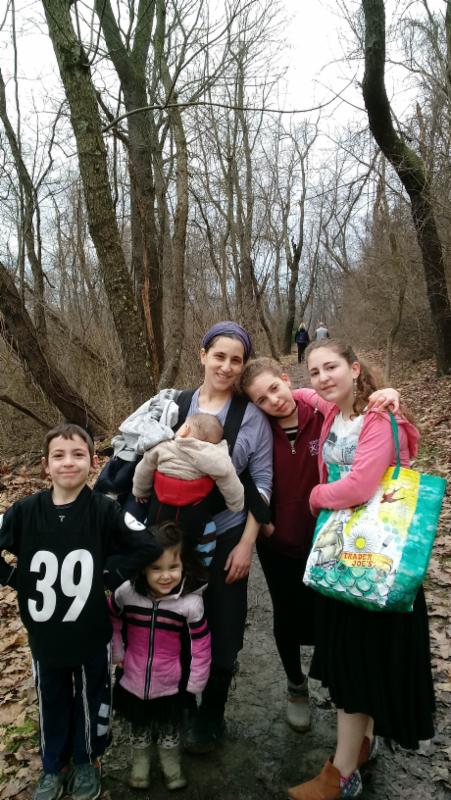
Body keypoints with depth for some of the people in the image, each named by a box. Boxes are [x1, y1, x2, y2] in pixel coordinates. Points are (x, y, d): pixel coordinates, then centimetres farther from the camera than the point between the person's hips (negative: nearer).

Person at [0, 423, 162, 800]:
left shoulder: (104, 510, -17)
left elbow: (150, 546, -17)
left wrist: (110, 576, -16)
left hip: (91, 633, -1)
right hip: (44, 633, 2)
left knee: (90, 699, 19)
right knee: (51, 701, 22)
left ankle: (87, 762, 45)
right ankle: (53, 766, 47)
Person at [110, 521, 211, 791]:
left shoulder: (191, 601, -25)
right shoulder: (126, 593, -21)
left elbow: (201, 645, -13)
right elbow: (113, 621, 1)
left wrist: (195, 684, -7)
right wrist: (117, 653, 3)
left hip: (170, 685, -1)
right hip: (133, 681, 1)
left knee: (170, 730, 25)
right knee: (138, 728, 27)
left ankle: (172, 763, 52)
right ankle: (140, 761, 55)